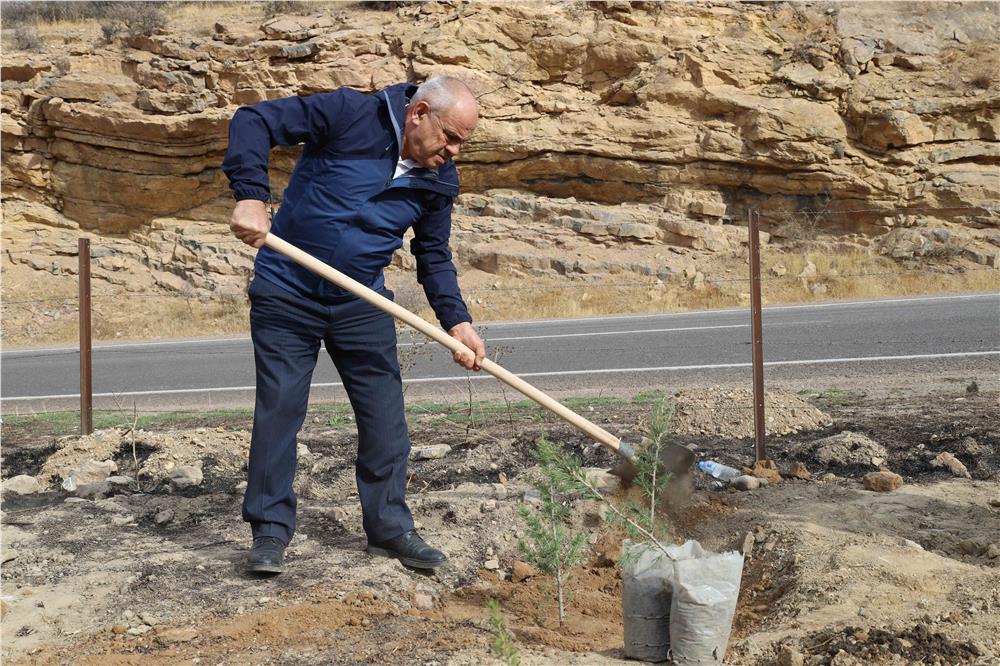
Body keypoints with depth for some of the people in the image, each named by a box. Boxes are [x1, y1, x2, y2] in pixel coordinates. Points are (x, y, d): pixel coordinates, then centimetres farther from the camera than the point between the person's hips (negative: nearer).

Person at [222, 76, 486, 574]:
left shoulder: (439, 180, -1)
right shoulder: (351, 115, -18)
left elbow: (434, 256, 8)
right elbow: (254, 122, -19)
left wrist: (456, 320, -6)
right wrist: (250, 197, -32)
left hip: (363, 305, 5)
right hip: (287, 295, -4)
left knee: (385, 416, 4)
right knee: (278, 410, -1)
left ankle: (389, 528, 18)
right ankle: (270, 530, 11)